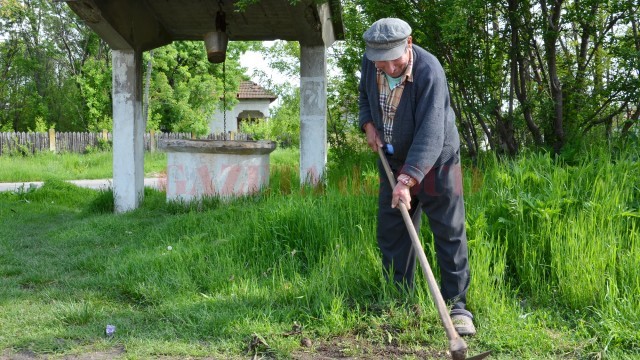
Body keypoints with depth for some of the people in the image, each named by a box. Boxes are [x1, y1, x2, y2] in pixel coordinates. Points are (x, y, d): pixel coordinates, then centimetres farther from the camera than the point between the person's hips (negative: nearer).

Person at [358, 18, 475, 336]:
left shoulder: (429, 71, -29)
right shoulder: (370, 62, -10)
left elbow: (430, 134, -37)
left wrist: (408, 180, -45)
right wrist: (368, 123, -4)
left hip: (435, 159, -5)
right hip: (394, 159, 6)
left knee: (450, 234, -4)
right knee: (391, 234, 8)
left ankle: (456, 306, 4)